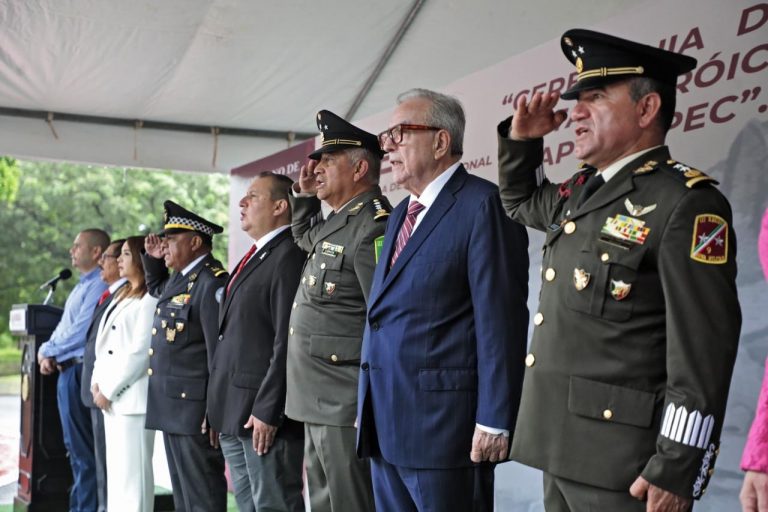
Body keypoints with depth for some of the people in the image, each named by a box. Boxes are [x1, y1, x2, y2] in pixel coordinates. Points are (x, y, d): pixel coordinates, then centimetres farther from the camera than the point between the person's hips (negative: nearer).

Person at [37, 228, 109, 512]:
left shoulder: (99, 286, -13)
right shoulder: (82, 285, 18)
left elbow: (81, 331, -19)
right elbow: (64, 327, 20)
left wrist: (47, 350, -6)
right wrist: (49, 355, 2)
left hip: (78, 370, -9)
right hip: (66, 371, 9)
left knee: (82, 448, -3)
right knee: (75, 447, 14)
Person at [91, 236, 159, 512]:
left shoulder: (150, 299, -11)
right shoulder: (122, 295, 19)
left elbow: (140, 351, -17)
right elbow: (104, 343, 17)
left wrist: (110, 389, -13)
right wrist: (98, 381, 4)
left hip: (131, 396, -9)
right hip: (111, 395, 9)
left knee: (132, 469, -6)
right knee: (115, 467, 14)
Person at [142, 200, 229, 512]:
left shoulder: (211, 282, -16)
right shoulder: (179, 278, 14)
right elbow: (155, 288, 38)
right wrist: (152, 258, 19)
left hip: (195, 411, -10)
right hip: (172, 409, 10)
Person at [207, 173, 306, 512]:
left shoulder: (289, 255, -13)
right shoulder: (255, 257, 18)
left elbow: (288, 341, -20)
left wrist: (267, 410, -21)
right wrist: (218, 405, 17)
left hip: (263, 413, -10)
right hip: (234, 412, 10)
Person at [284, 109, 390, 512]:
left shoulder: (374, 225, -16)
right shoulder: (336, 222, 14)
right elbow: (304, 237, 38)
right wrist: (304, 196, 18)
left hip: (346, 403, -10)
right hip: (318, 402, 10)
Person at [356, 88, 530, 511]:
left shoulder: (482, 204, -9)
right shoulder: (400, 215, 18)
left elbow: (500, 319, -15)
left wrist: (494, 420, -18)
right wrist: (367, 407, 17)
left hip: (440, 425, -8)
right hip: (383, 425, 8)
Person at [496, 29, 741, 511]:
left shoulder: (686, 203, -13)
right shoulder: (580, 192, 12)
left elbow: (703, 349, -18)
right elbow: (519, 201, 34)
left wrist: (676, 471, -20)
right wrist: (521, 139, 15)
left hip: (624, 460, -8)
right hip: (561, 444, 8)